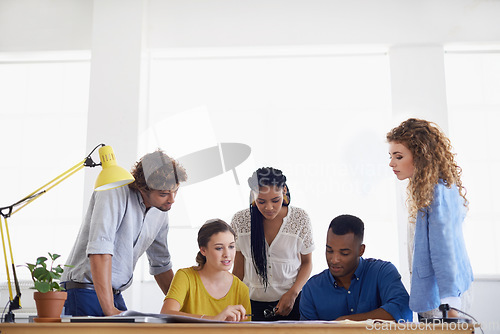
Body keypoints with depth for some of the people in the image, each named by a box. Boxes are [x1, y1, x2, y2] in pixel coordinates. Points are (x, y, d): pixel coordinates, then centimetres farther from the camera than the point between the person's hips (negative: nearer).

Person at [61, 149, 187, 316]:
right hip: (85, 290, -6)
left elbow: (161, 264, 17)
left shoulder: (161, 211, 4)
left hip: (115, 295, 6)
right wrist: (109, 310, -30)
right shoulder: (115, 192, -17)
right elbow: (99, 250, -27)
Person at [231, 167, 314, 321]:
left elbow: (307, 263, 2)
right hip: (253, 302, 1)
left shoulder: (300, 218, -7)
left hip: (291, 302, -1)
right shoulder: (240, 220, -5)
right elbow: (238, 267, 4)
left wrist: (292, 294, -10)